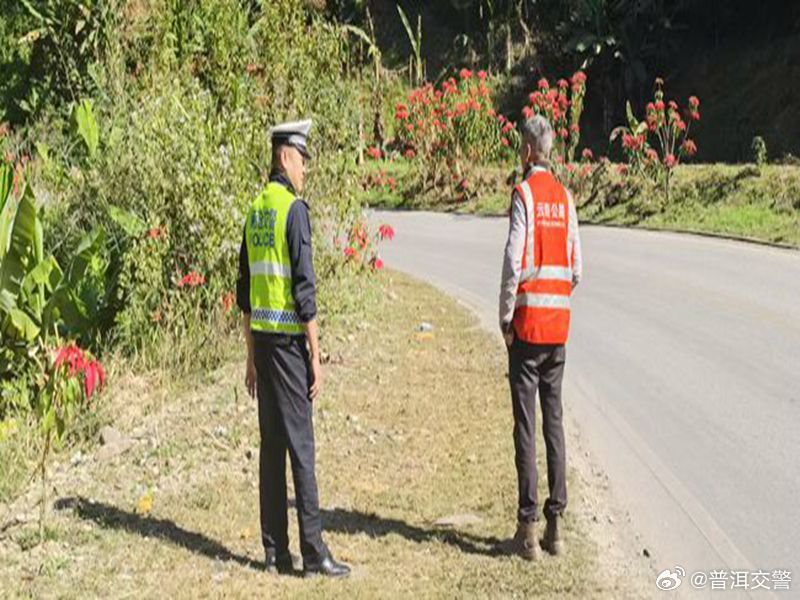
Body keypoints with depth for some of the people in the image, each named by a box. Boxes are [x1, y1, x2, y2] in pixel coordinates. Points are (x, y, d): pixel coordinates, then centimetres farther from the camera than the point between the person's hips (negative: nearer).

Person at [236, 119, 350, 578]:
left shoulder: (256, 211, 14)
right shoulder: (295, 209, -11)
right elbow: (304, 287, -16)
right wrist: (316, 356, -12)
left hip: (262, 338, 8)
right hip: (288, 339, -8)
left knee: (272, 445, 9)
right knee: (301, 445, -5)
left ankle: (276, 552, 13)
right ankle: (313, 551, -1)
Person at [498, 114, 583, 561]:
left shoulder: (524, 194, -8)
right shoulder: (565, 198, 9)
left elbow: (514, 262, -14)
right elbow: (576, 268, 10)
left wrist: (505, 318, -4)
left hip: (528, 323, -5)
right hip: (559, 324, 5)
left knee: (526, 424, -3)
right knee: (555, 420, 10)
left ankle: (529, 524, -2)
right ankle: (556, 520, 11)